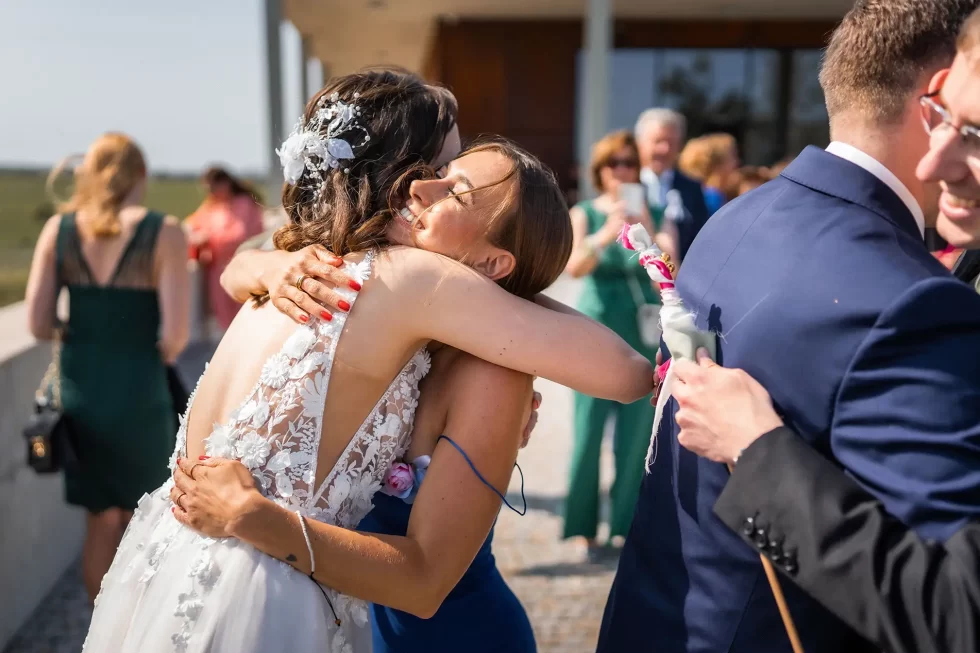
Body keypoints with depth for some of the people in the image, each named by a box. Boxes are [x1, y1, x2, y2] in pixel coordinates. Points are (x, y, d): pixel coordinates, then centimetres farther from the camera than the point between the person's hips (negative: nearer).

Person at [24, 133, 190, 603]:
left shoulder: (58, 229, -1)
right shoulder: (164, 232, -10)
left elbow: (38, 325, -5)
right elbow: (175, 332, -16)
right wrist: (162, 358, 5)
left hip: (80, 392, 3)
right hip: (139, 395, -3)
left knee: (100, 520, 21)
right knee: (138, 519, 20)